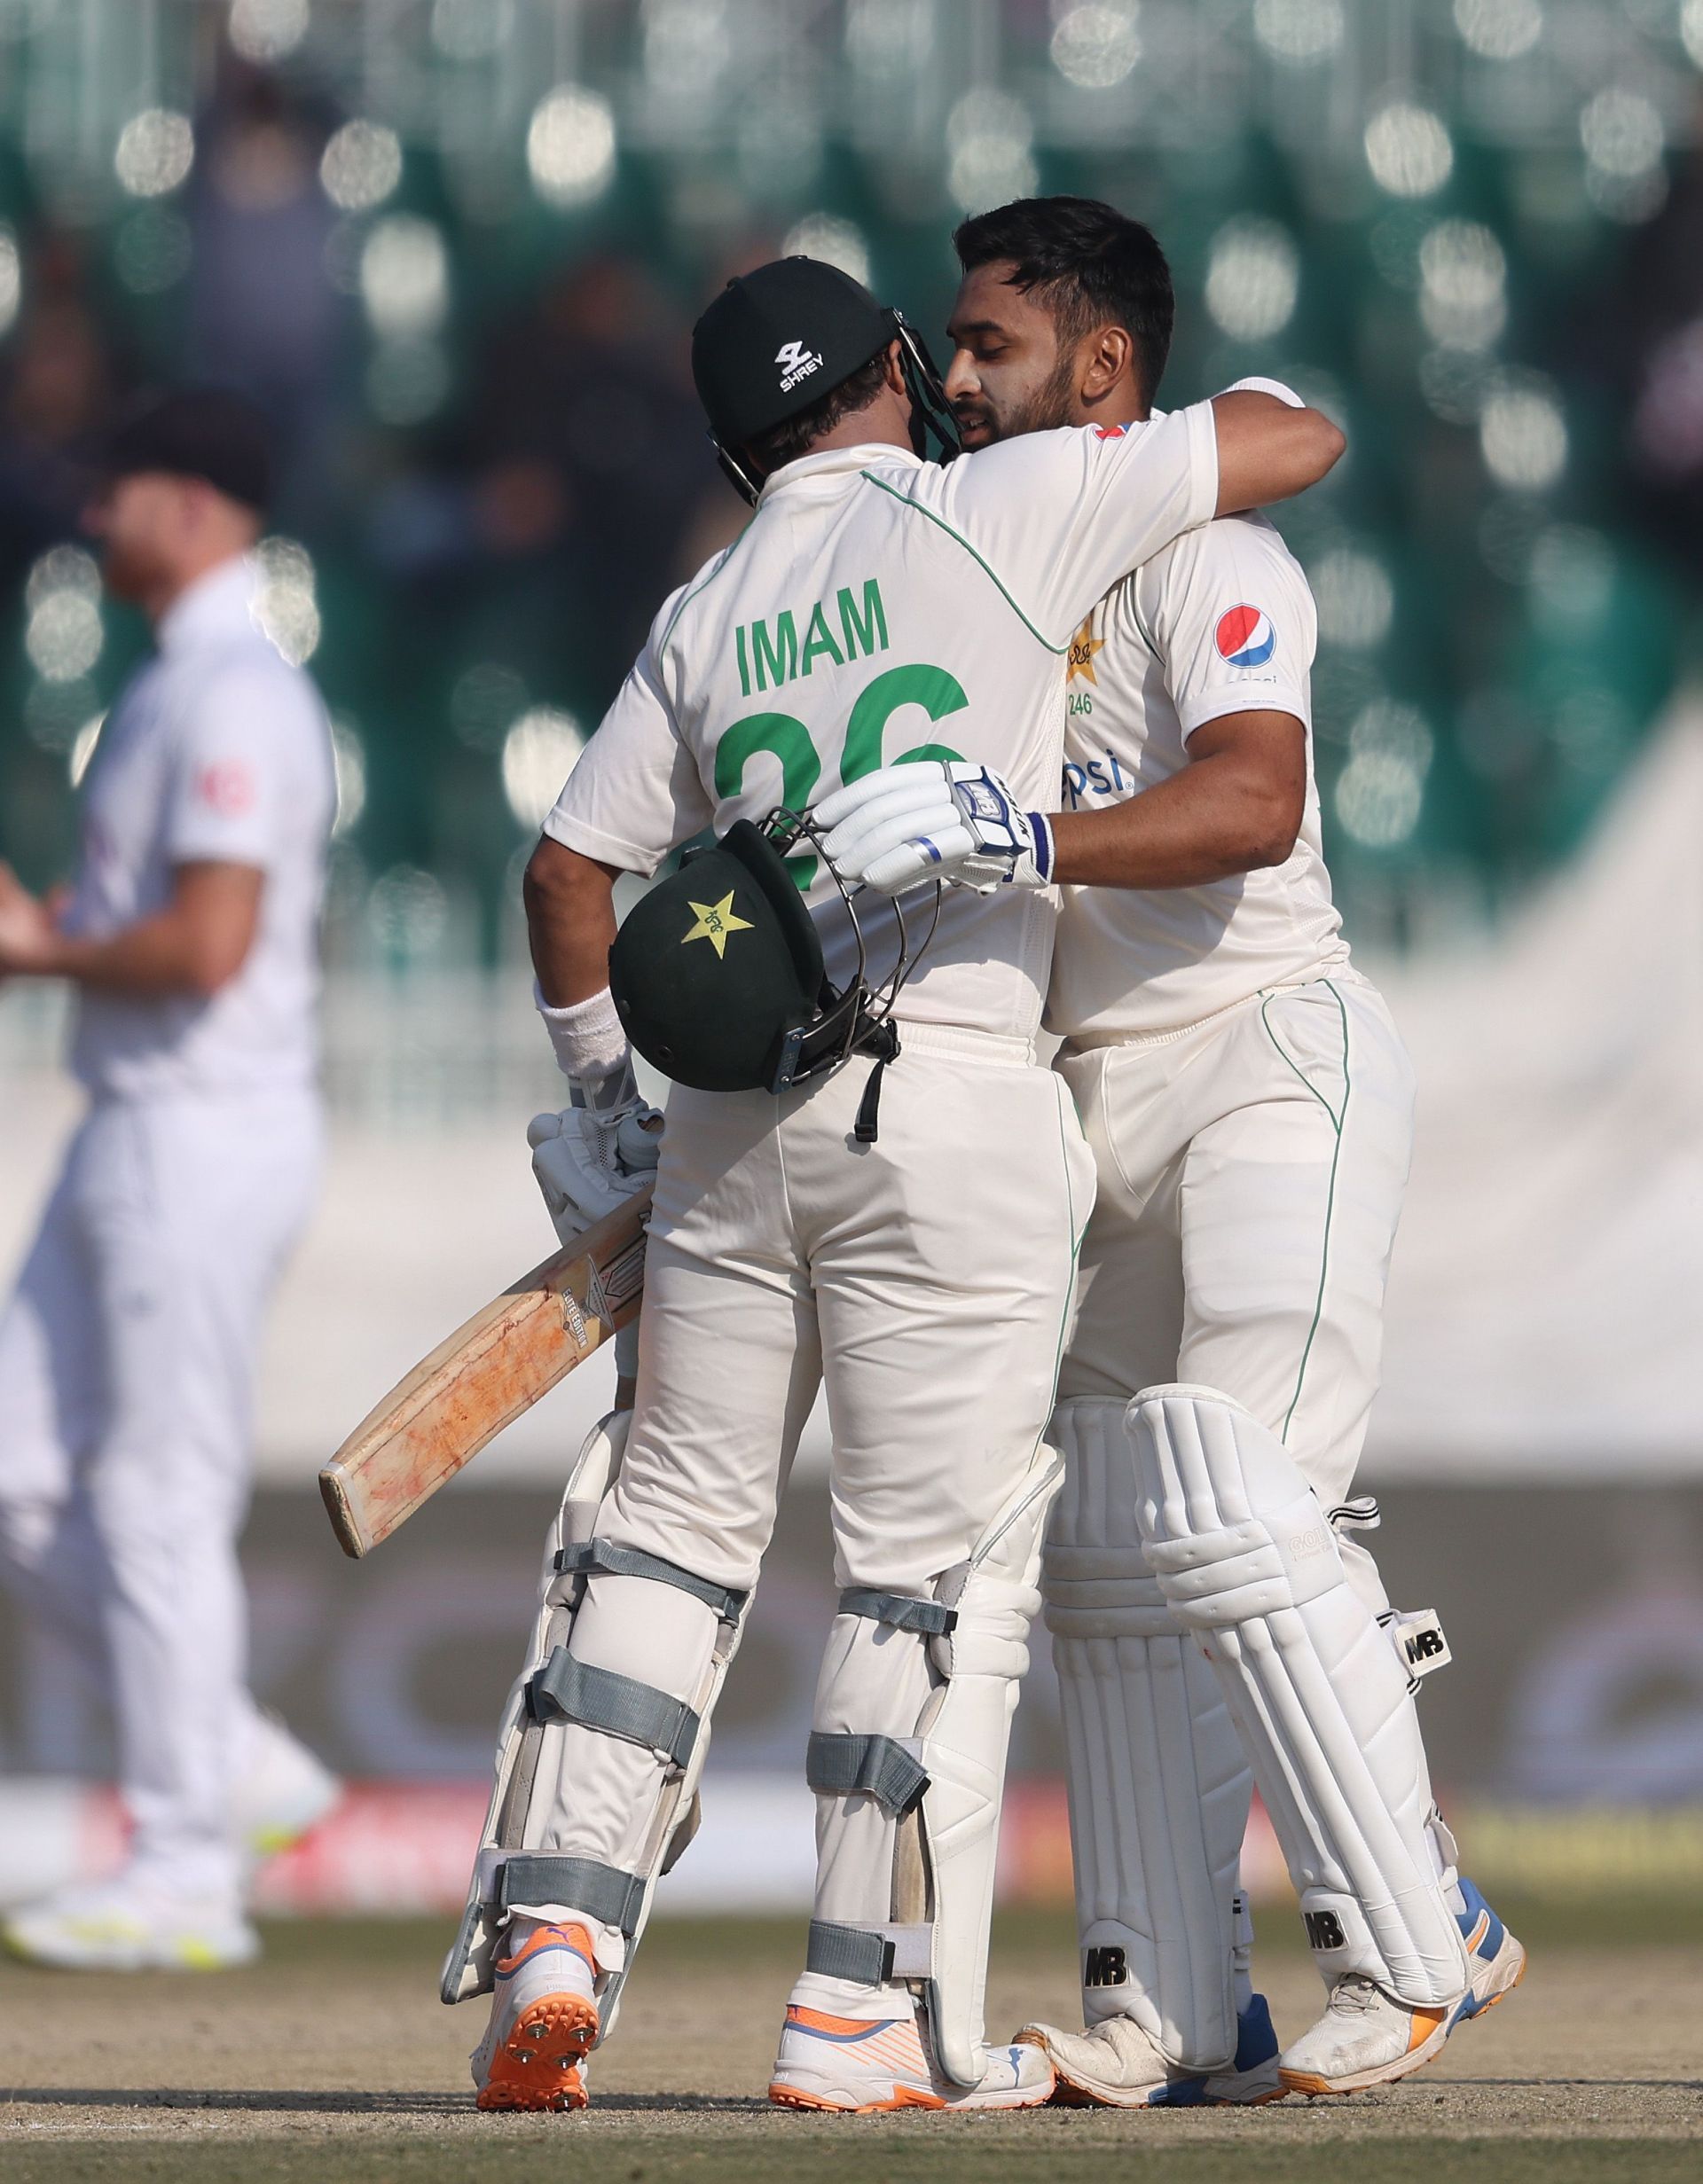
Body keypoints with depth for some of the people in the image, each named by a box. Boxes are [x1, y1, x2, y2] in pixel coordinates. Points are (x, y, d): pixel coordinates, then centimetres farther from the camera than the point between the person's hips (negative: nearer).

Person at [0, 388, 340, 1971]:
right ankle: (233, 1767, 16)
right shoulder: (171, 687, 17)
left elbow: (208, 945, -25)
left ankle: (185, 1875, 0)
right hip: (130, 1135, 10)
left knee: (160, 1499, -6)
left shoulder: (237, 697, -16)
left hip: (206, 1134, -10)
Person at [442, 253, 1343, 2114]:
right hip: (954, 1106, -4)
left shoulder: (705, 616, 11)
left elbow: (569, 871, 11)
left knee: (672, 1523, 13)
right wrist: (1209, 408, 25)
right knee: (939, 1560, 1)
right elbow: (1301, 443, 3)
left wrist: (596, 1089, 24)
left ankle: (555, 1921, 2)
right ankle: (867, 2011, 1)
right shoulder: (1006, 510, -1)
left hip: (730, 1119, 4)